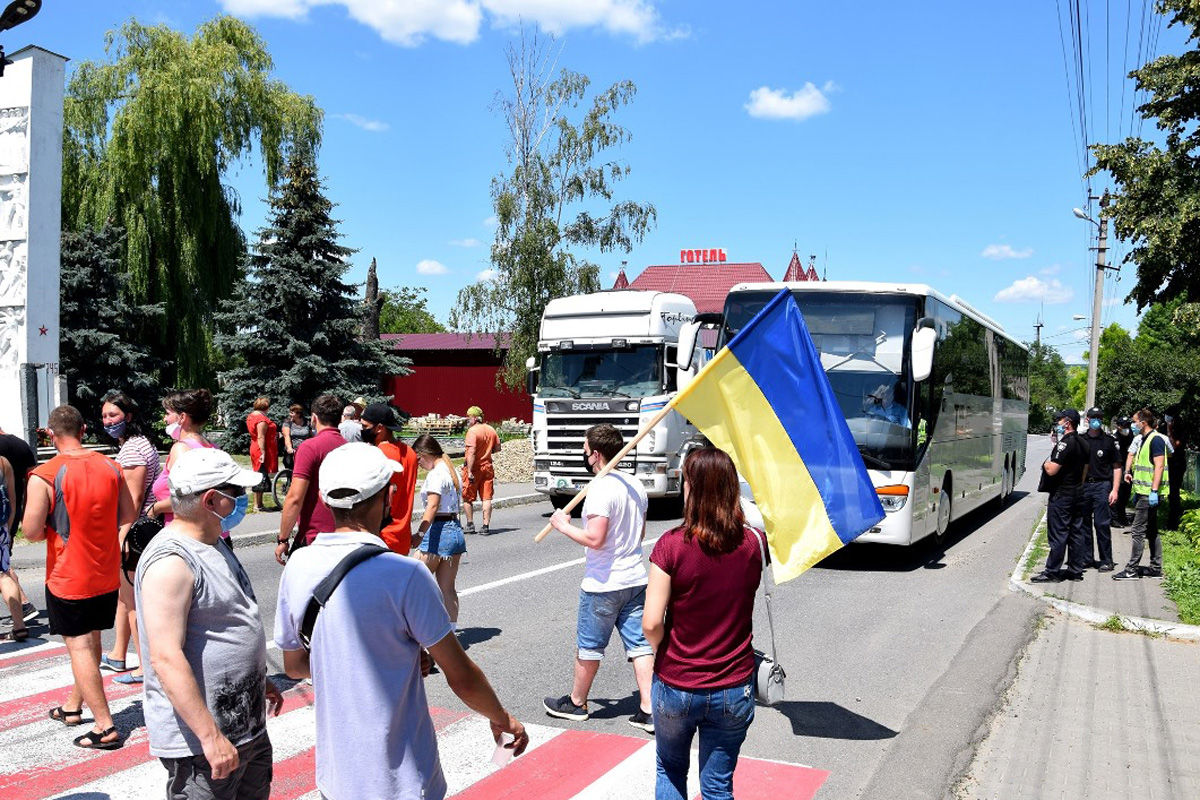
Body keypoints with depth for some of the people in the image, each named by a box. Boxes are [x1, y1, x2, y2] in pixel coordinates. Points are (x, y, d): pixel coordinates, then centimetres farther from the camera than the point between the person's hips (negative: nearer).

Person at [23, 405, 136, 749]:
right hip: (107, 575, 5)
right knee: (90, 642, 19)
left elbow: (31, 531, -18)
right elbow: (128, 515, 6)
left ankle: (105, 727, -1)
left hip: (68, 577, -5)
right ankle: (72, 706, 37)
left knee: (79, 647, 1)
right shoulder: (110, 467, -2)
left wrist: (52, 529, 3)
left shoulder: (44, 476, -17)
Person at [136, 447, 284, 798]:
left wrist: (260, 681, 25)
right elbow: (167, 658, -27)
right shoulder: (172, 561, -22)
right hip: (200, 740, -10)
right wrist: (210, 736, -27)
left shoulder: (214, 545, 11)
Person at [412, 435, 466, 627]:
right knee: (448, 589, 11)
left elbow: (432, 506, -23)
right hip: (456, 530, 9)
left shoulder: (435, 475, -12)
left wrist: (420, 534, -30)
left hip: (438, 531, -9)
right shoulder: (451, 471, 15)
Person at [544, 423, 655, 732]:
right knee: (640, 645, 8)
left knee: (588, 647, 10)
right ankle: (648, 711, 6)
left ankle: (576, 703, 26)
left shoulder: (600, 489, -20)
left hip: (602, 584, -7)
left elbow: (595, 539, -24)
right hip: (635, 579, 7)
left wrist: (563, 526, -11)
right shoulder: (636, 486, 7)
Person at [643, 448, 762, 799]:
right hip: (733, 691, 2)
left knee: (670, 771, 23)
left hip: (675, 688, -2)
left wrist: (663, 651, 3)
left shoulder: (672, 545, -18)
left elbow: (651, 623, -19)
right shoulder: (753, 543, -9)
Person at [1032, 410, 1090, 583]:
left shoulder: (1064, 444, -18)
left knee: (1057, 534, -5)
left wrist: (1045, 463, -3)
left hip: (1061, 496, -9)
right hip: (1078, 494, 9)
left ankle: (1052, 572, -2)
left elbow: (1052, 470, -24)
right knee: (1076, 533, 12)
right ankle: (1075, 570, 17)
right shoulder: (1083, 444, 11)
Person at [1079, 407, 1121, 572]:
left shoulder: (1110, 441, 3)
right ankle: (1087, 557, 17)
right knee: (1084, 523, 7)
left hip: (1102, 485, -3)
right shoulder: (1080, 440, 10)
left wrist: (1115, 490, -6)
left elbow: (1117, 467, 3)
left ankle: (1107, 560, 0)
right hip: (1082, 485, 3)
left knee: (1102, 524, -6)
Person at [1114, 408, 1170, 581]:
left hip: (1149, 494, -10)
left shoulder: (1156, 439, -14)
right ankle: (1156, 568, 19)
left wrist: (1154, 491, -26)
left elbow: (1159, 466, -21)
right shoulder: (1144, 440, 16)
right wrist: (1136, 492, 23)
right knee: (1152, 531, 13)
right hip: (1144, 493, 10)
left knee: (1138, 531, -9)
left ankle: (1132, 570, -6)